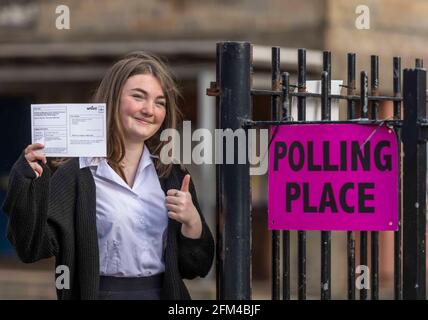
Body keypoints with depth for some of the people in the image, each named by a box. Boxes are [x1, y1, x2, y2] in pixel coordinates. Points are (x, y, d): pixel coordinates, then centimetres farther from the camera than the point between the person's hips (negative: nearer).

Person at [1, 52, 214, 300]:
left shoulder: (171, 175, 4)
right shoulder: (76, 172, -9)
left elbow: (194, 267, 4)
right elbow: (33, 249, -16)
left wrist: (192, 221, -14)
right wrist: (29, 184, -29)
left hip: (164, 294, 3)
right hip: (98, 293, -3)